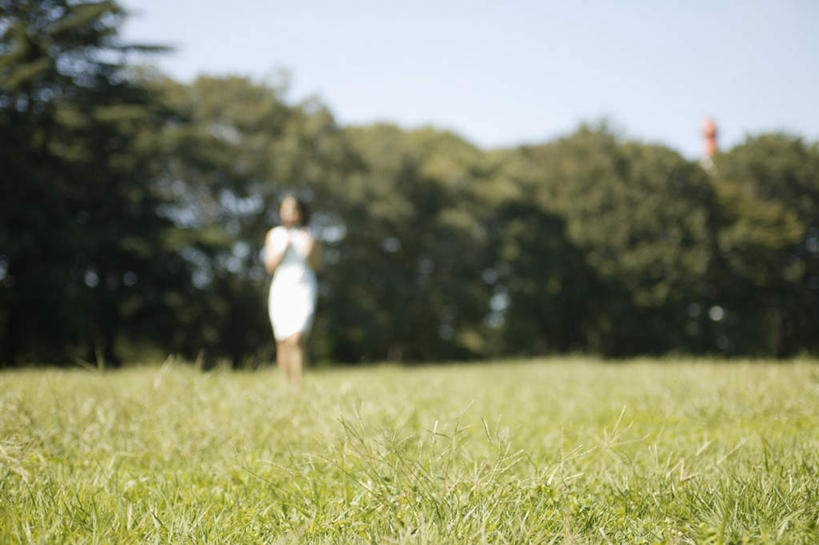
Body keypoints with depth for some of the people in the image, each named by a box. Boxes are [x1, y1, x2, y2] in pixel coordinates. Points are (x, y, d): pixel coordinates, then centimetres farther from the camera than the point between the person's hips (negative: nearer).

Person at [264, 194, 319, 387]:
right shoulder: (273, 235, 7)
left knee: (296, 340, -17)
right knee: (283, 342, 5)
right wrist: (284, 248, -12)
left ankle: (298, 388, -19)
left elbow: (314, 265, 1)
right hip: (281, 290, 2)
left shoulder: (308, 235, 4)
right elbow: (270, 266, 3)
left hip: (304, 288, -2)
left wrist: (310, 251, -19)